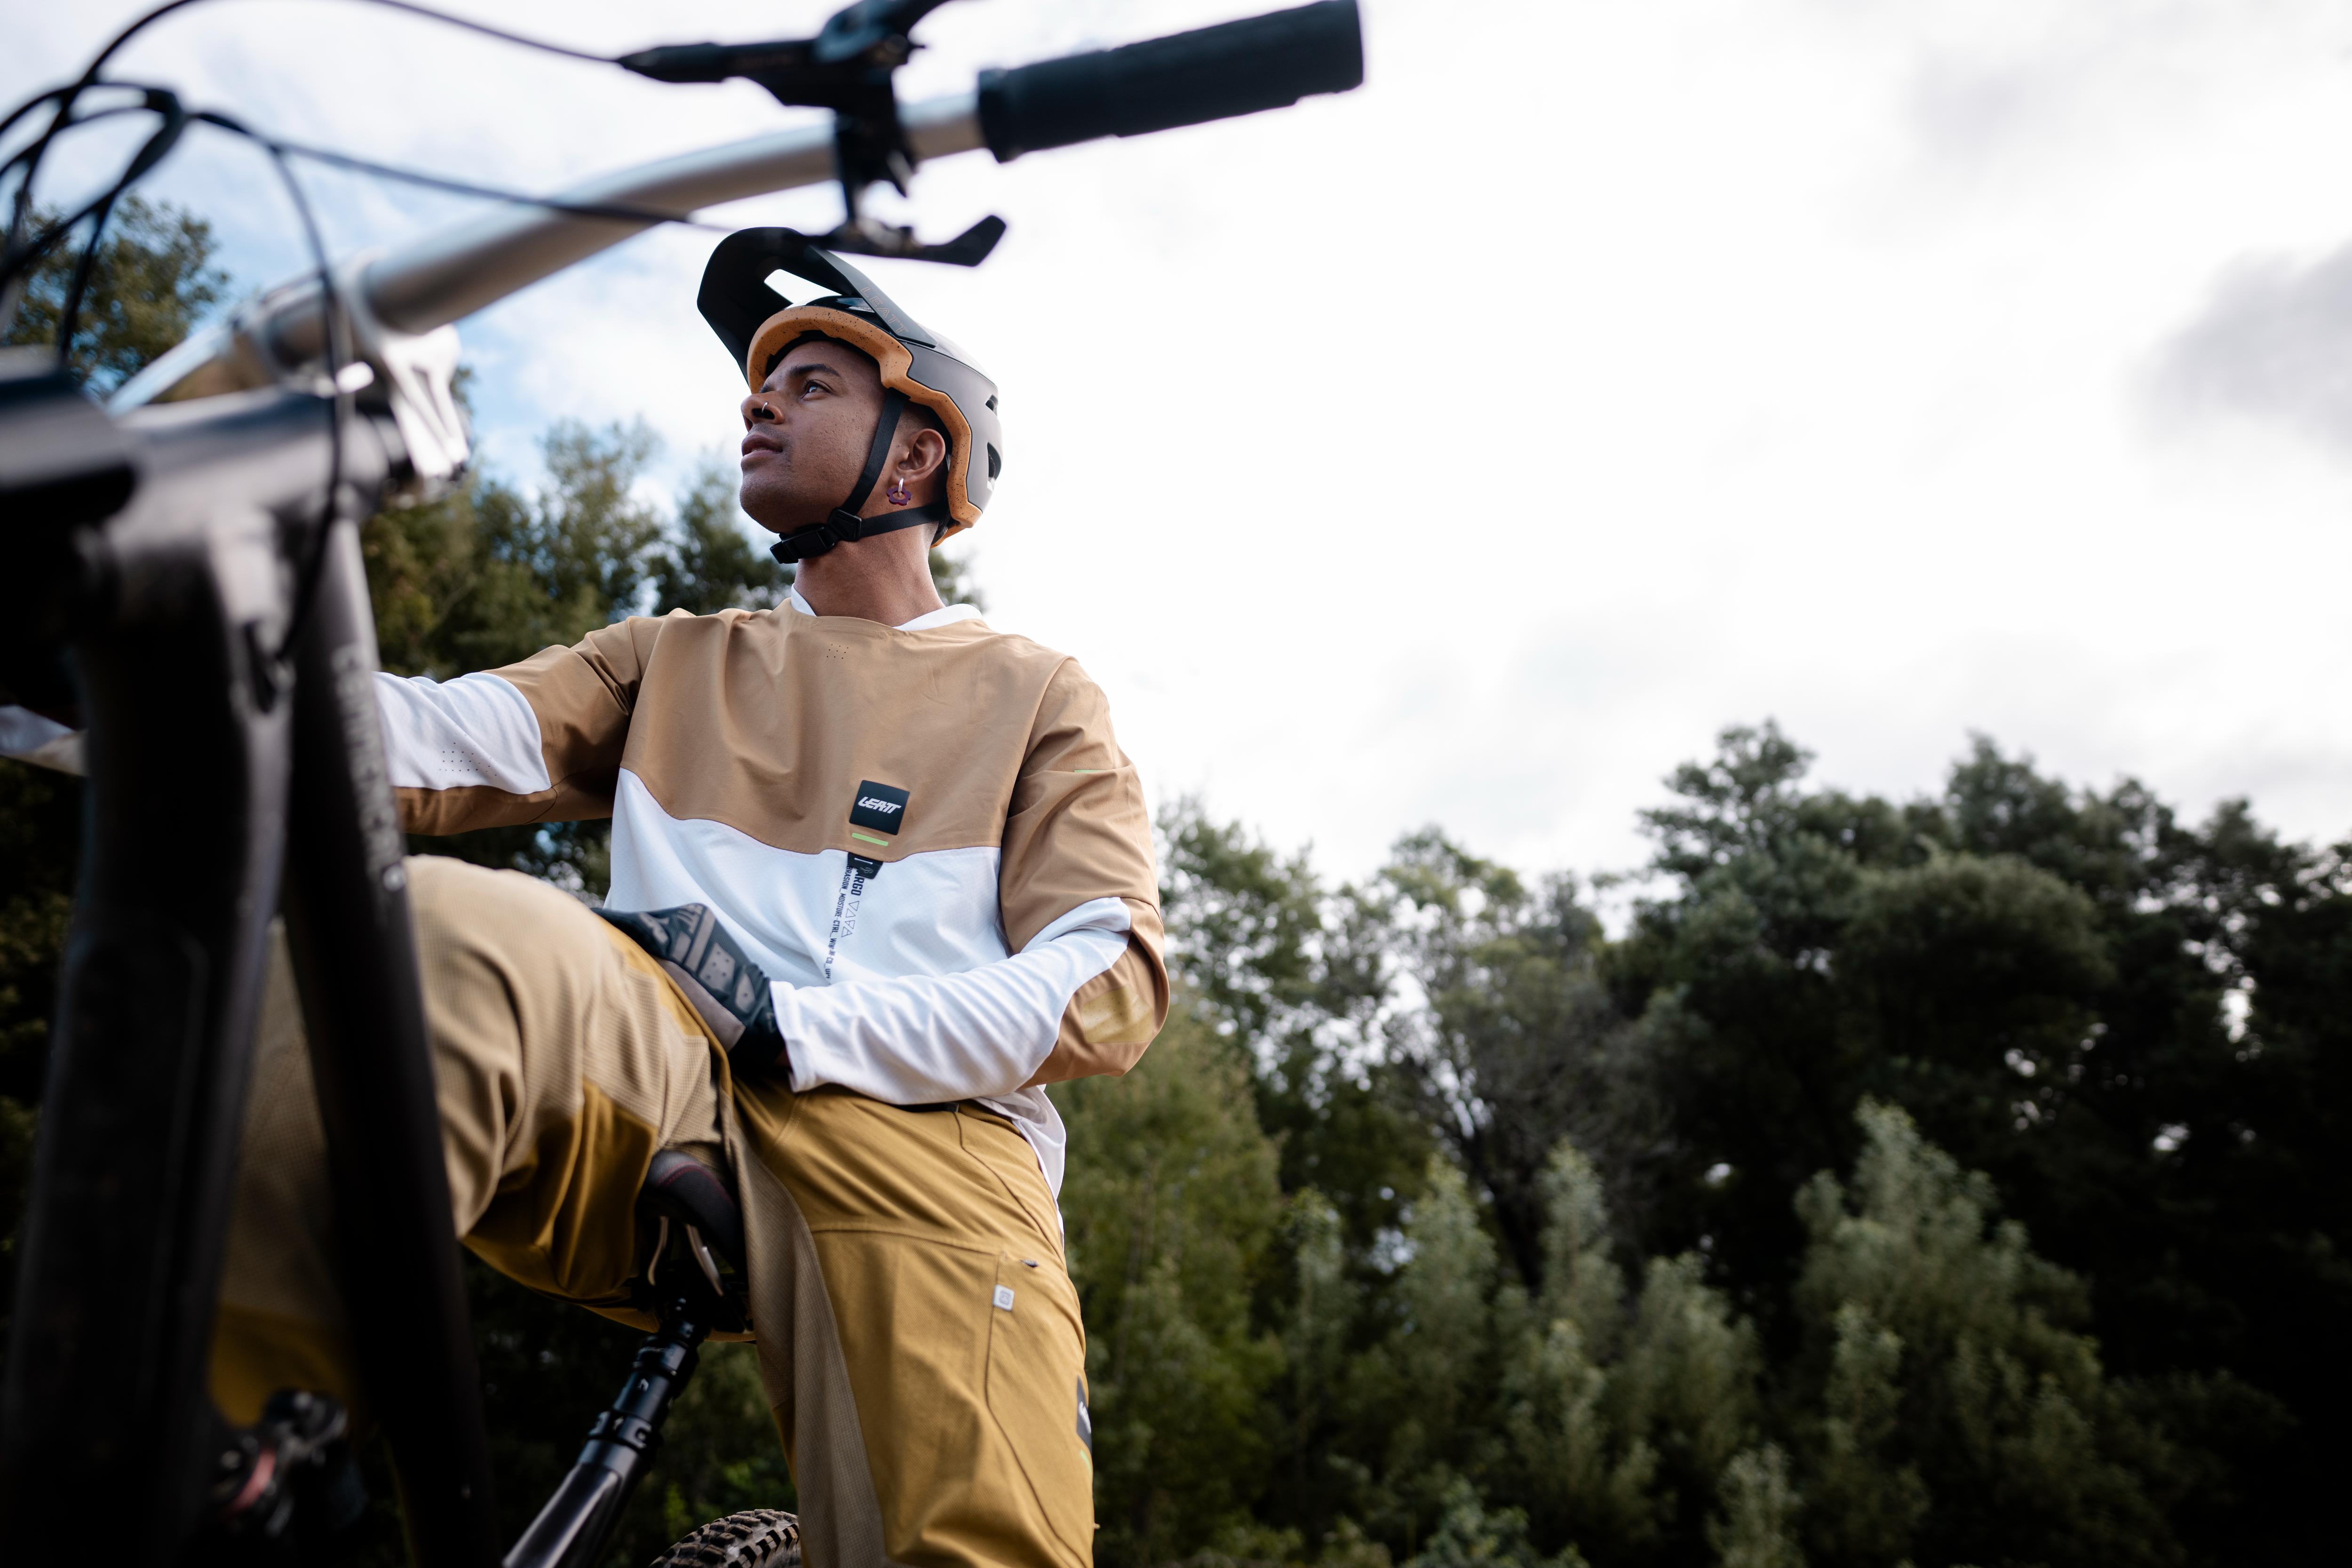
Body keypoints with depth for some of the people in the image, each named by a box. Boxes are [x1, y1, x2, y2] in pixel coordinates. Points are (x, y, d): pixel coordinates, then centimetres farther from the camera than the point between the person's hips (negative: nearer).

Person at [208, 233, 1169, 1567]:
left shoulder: (1037, 695, 19)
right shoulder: (678, 662, 29)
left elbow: (1111, 989, 4)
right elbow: (444, 742, 10)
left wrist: (792, 1024, -9)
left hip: (919, 1143, -1)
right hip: (650, 1097, 2)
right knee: (436, 934, -30)